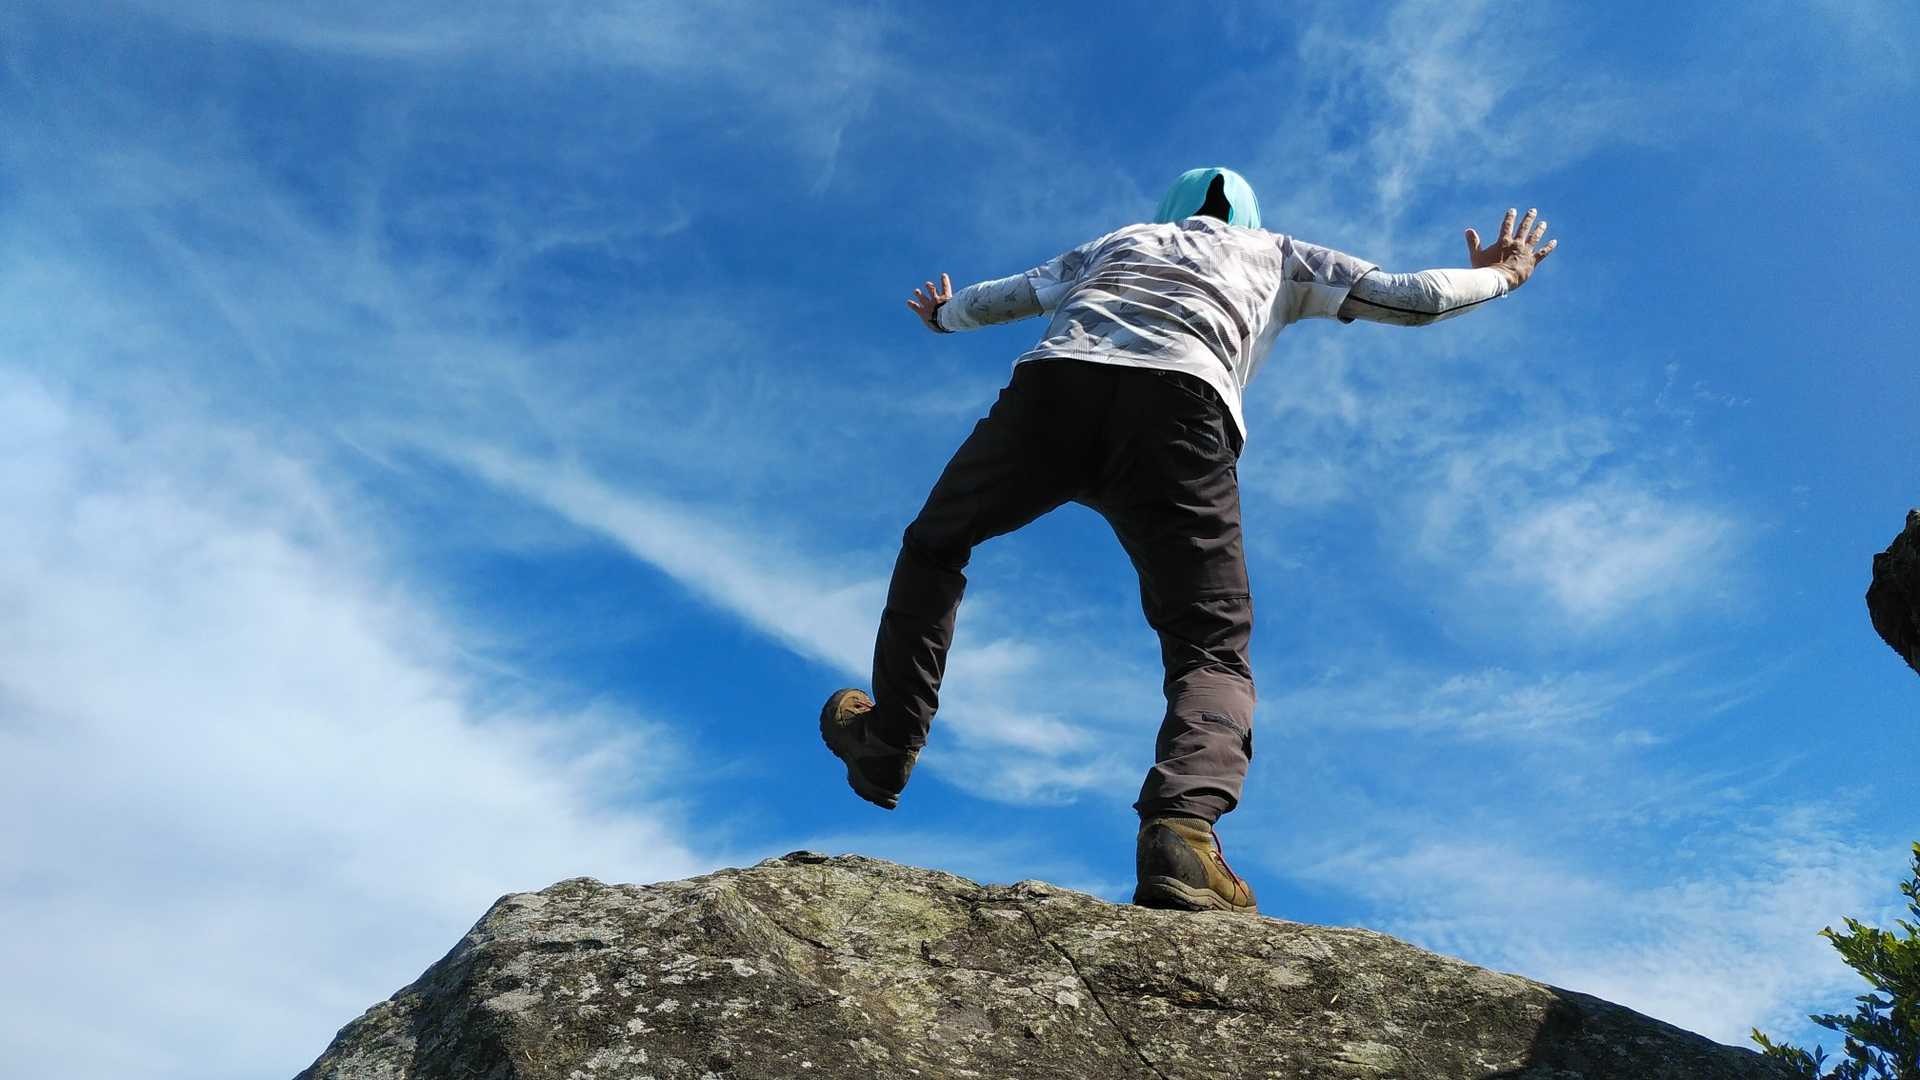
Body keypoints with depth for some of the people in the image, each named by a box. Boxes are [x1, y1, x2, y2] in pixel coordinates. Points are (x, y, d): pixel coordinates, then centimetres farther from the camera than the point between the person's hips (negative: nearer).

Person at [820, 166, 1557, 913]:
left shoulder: (1121, 240, 41)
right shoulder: (1279, 255, 35)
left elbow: (993, 299, 48)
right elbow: (1416, 298, 32)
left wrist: (944, 316, 70)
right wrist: (1497, 276, 53)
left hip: (1054, 381, 2)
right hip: (1180, 403, -2)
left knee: (934, 543, 26)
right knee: (1212, 652, 0)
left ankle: (887, 742, 23)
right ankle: (1182, 827, -28)